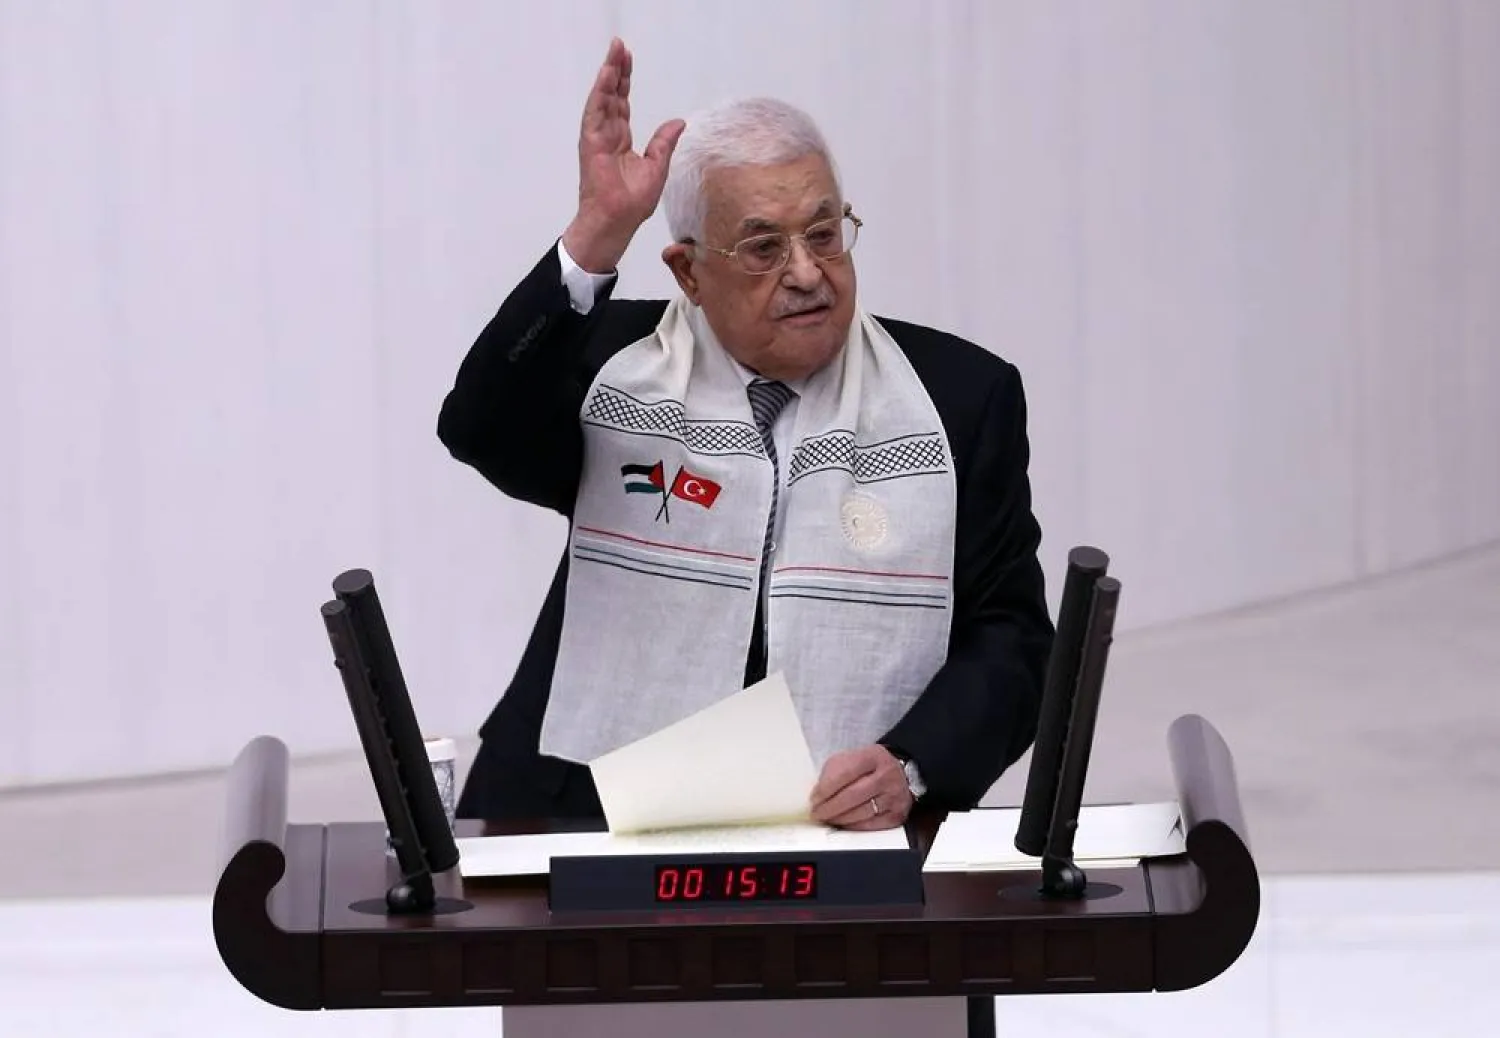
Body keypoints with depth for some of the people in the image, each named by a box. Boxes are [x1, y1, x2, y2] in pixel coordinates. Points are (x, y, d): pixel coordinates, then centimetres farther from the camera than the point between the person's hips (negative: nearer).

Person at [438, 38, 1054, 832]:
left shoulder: (961, 396, 6)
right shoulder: (610, 360, 5)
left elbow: (1008, 637, 5)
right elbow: (481, 431, -14)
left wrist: (911, 768, -13)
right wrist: (597, 234, -23)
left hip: (852, 825, 1)